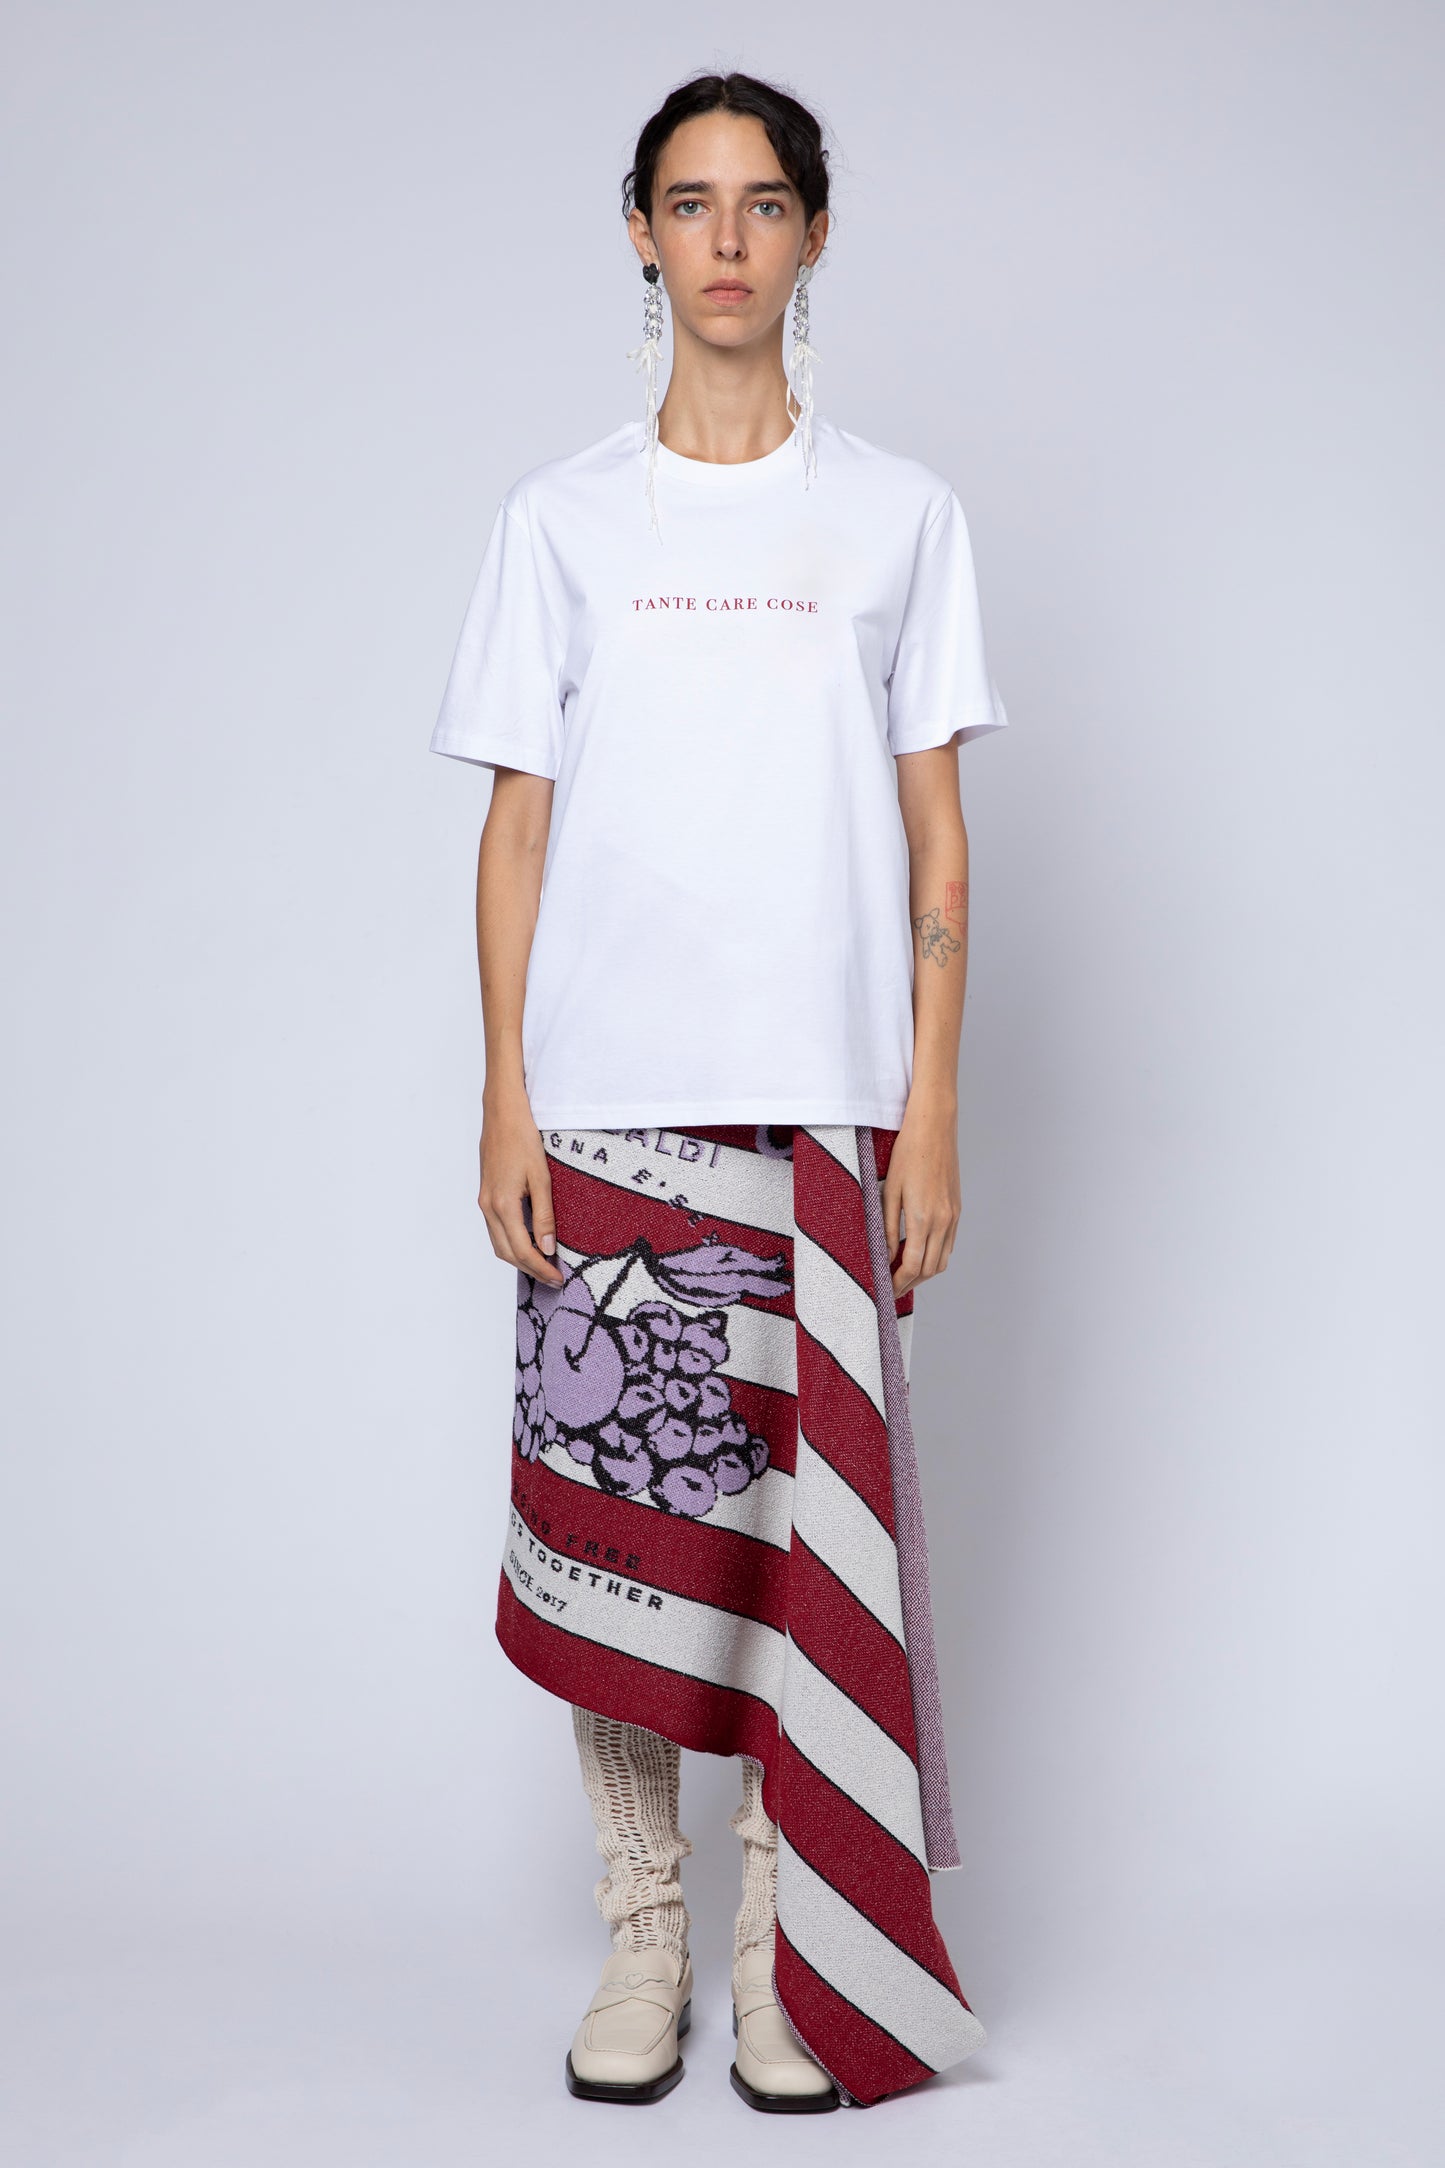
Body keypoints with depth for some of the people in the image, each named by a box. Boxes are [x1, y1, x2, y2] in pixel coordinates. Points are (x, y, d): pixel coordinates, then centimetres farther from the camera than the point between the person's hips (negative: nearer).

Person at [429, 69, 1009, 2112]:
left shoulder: (899, 513, 7)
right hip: (610, 1097, 1)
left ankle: (798, 1961, 12)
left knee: (806, 1516, 0)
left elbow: (936, 833, 5)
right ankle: (642, 1938, 16)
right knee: (613, 1505, 2)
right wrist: (504, 1096, -2)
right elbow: (517, 821, 6)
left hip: (823, 1101, 0)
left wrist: (932, 1108, -2)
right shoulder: (563, 516, 8)